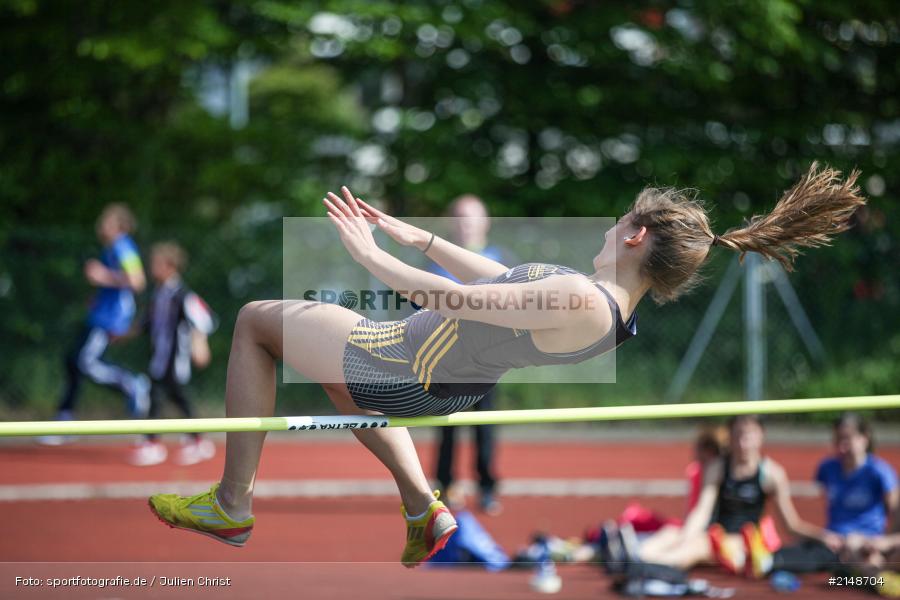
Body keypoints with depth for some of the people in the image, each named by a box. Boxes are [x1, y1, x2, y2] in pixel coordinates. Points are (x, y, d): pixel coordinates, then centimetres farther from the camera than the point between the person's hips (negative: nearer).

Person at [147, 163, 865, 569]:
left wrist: (371, 253, -18)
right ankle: (422, 509, 31)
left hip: (398, 372, -9)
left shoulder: (580, 301, -35)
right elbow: (503, 284, 8)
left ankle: (232, 504, 14)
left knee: (256, 320, 10)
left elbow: (457, 299, -30)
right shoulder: (616, 309, -5)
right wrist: (422, 239, 14)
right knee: (343, 375, 41)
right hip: (439, 388, 9)